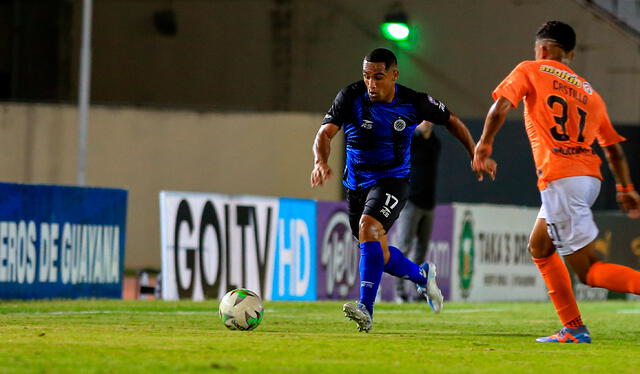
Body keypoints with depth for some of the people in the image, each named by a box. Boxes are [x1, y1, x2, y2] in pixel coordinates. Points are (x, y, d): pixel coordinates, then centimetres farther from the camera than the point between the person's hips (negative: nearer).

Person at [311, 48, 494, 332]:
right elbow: (325, 133, -21)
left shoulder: (414, 103, -10)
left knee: (369, 227, -29)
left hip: (392, 179, -4)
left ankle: (366, 310, -33)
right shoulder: (351, 98, -11)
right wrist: (321, 162, -41)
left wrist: (475, 155, 8)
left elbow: (451, 121, 7)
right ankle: (422, 275, 42)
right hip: (356, 183, 4)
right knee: (378, 252, 12)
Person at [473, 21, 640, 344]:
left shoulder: (529, 71, 7)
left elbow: (499, 109, -9)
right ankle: (573, 330, 18)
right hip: (589, 176, 7)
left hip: (560, 179, -7)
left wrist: (483, 146, 0)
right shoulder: (589, 92, 21)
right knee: (539, 247, 23)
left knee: (589, 271, -8)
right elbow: (614, 149, 19)